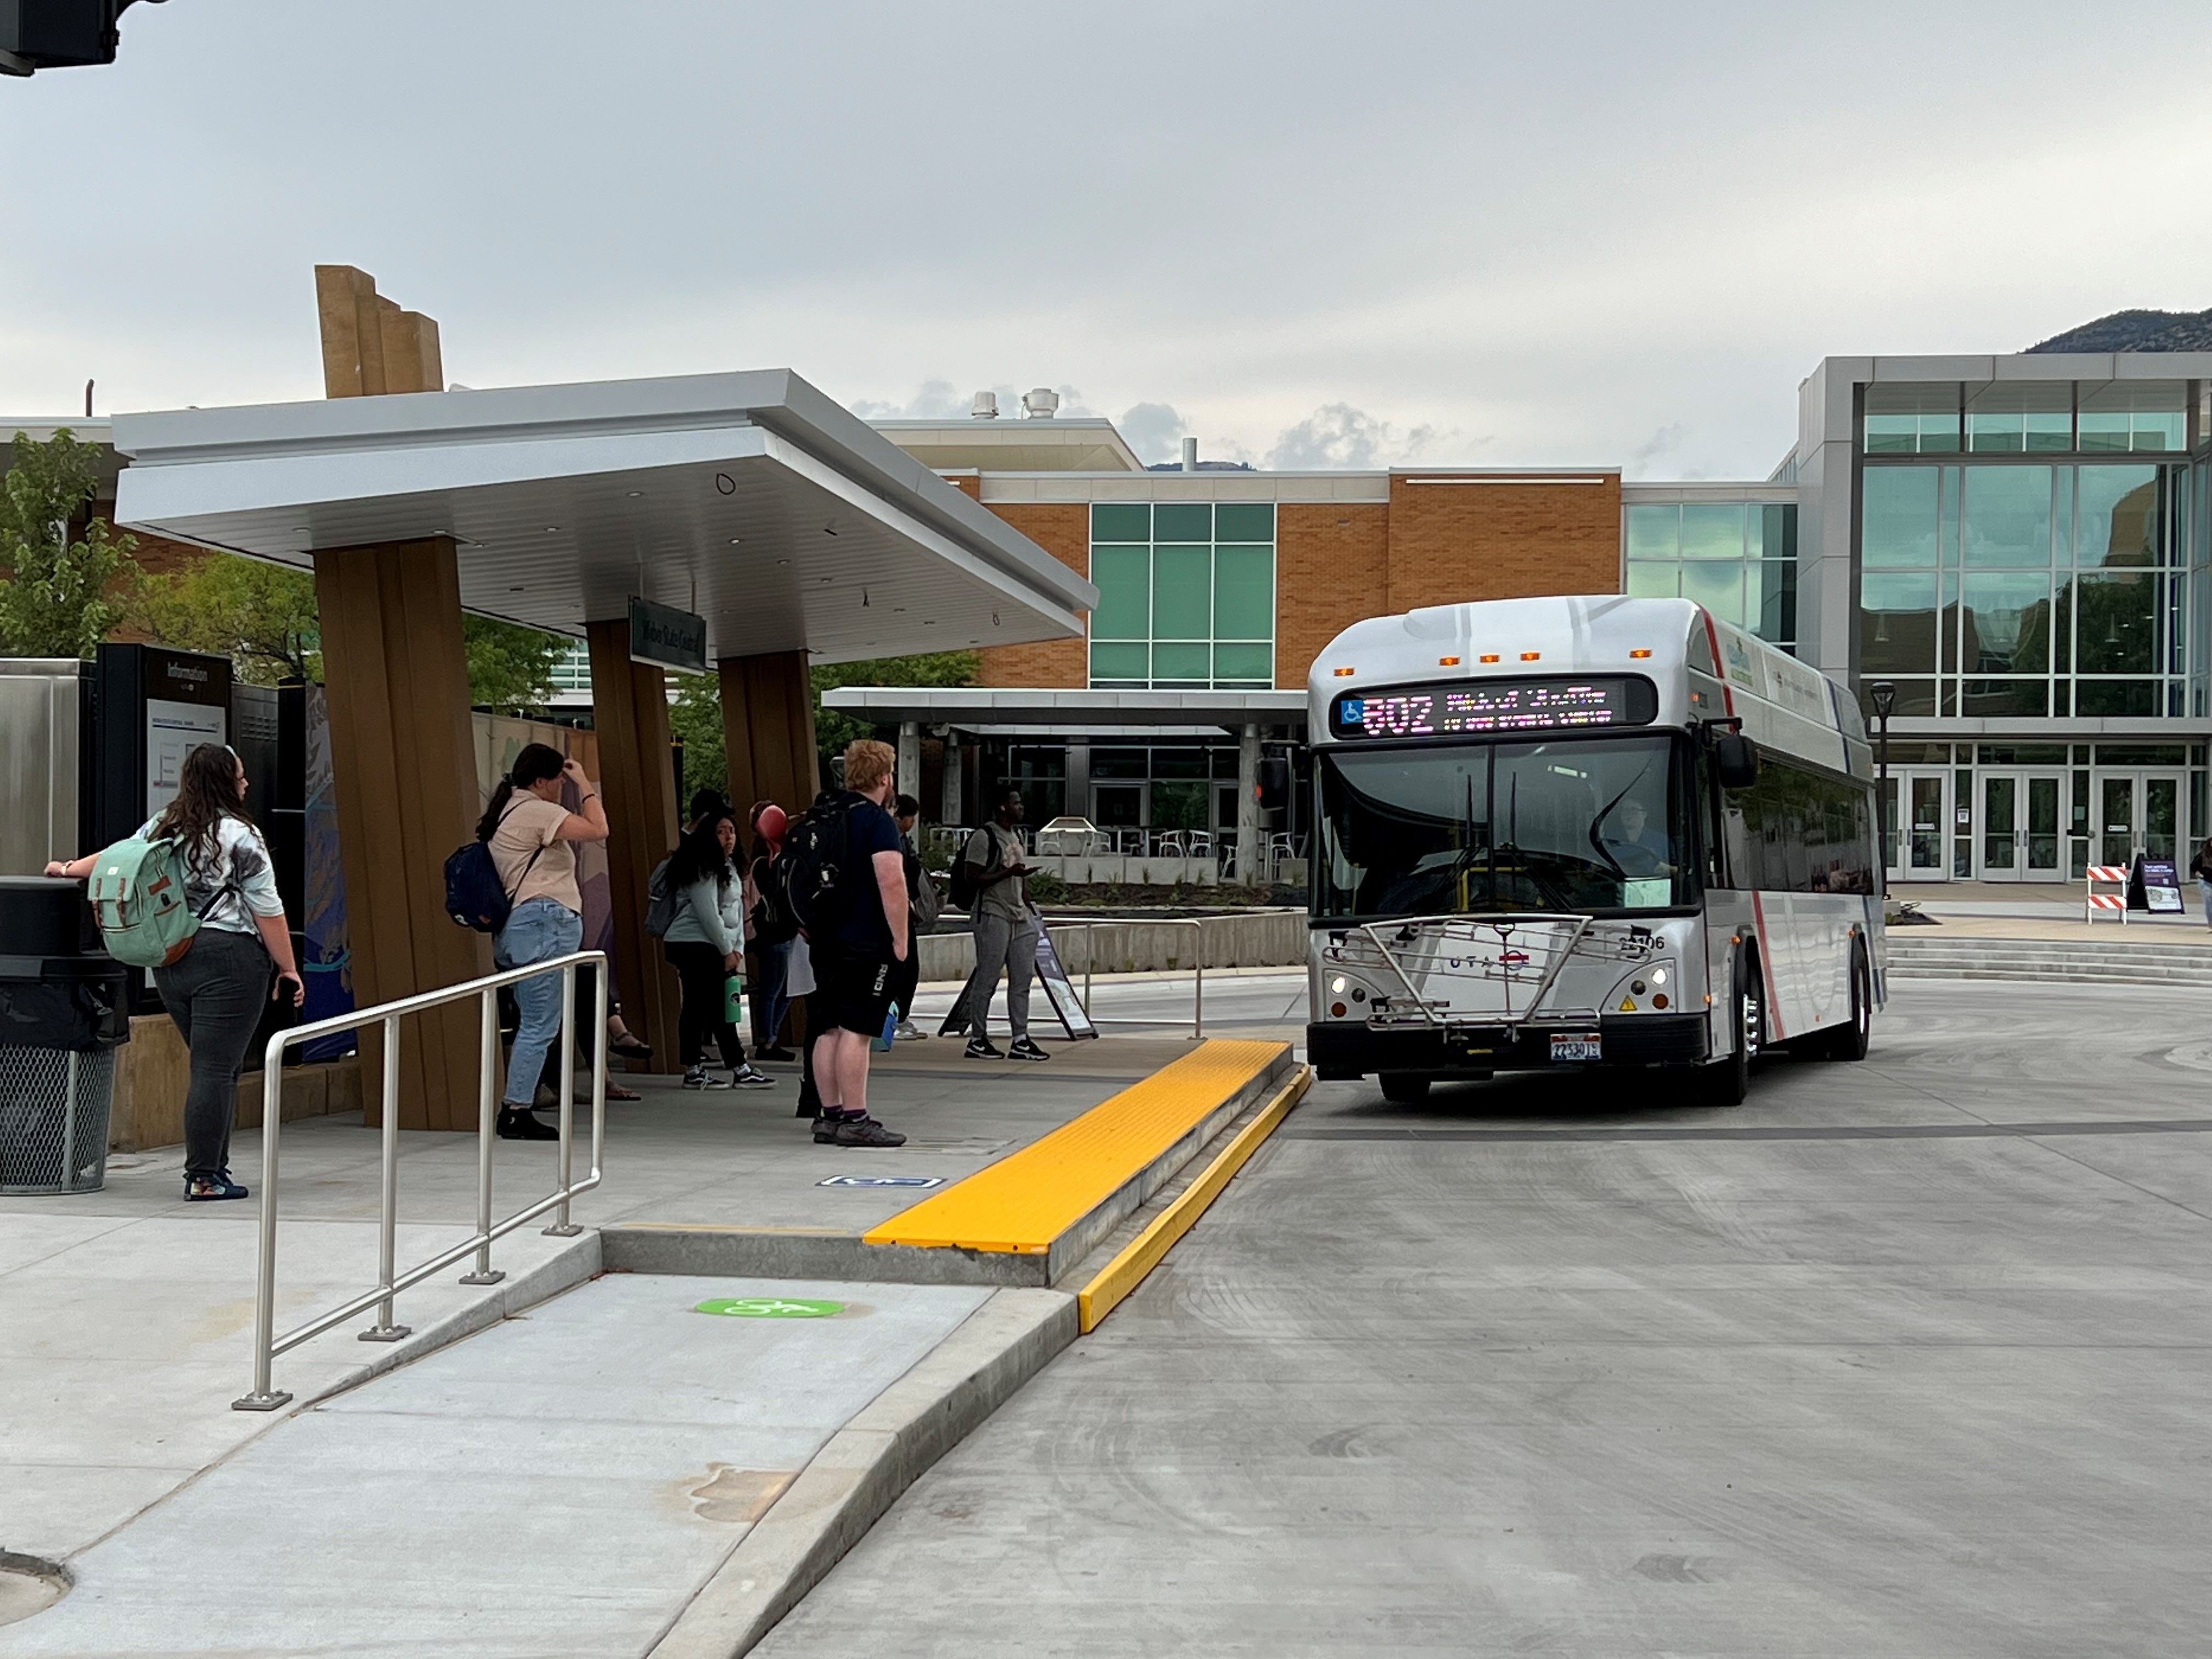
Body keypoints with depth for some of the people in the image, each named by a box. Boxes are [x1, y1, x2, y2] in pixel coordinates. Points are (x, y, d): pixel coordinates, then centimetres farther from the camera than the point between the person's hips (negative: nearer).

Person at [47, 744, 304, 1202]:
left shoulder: (161, 826, 11)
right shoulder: (240, 836, -8)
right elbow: (267, 910, -8)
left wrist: (70, 870, 40)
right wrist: (289, 969, -3)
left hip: (170, 961, 7)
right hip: (227, 960, -7)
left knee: (214, 1066, 16)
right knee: (216, 1070, -5)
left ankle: (214, 1168, 18)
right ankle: (203, 1178, -4)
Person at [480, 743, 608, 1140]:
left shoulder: (509, 811, 21)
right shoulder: (535, 811, -9)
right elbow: (598, 830, -15)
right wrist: (585, 784, -4)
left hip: (520, 925, 11)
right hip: (545, 921, -11)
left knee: (535, 1023, 10)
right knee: (541, 1025, -8)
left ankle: (514, 1109, 7)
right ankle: (516, 1111, -8)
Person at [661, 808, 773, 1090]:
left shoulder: (728, 867, 20)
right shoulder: (702, 868, -11)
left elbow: (736, 910, 19)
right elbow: (708, 912, -16)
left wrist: (738, 948, 8)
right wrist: (727, 950, -11)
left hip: (717, 947, 10)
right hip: (695, 946, -10)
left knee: (721, 1008, 5)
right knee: (698, 1006, -8)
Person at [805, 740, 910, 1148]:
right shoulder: (877, 820, -10)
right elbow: (891, 883, -20)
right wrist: (900, 937, -13)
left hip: (825, 941, 8)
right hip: (867, 943, -8)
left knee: (829, 1030, 10)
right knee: (857, 1030, -8)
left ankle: (830, 1115, 14)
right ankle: (854, 1119, -8)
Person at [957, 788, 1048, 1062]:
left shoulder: (1015, 838, 19)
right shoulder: (984, 837, -9)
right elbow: (973, 879, -14)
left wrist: (1029, 908, 18)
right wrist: (1008, 873, -21)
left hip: (1019, 917, 9)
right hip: (993, 915, -9)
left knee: (1022, 978, 4)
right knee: (987, 979, -5)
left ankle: (1020, 1042, 7)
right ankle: (978, 1041, 3)